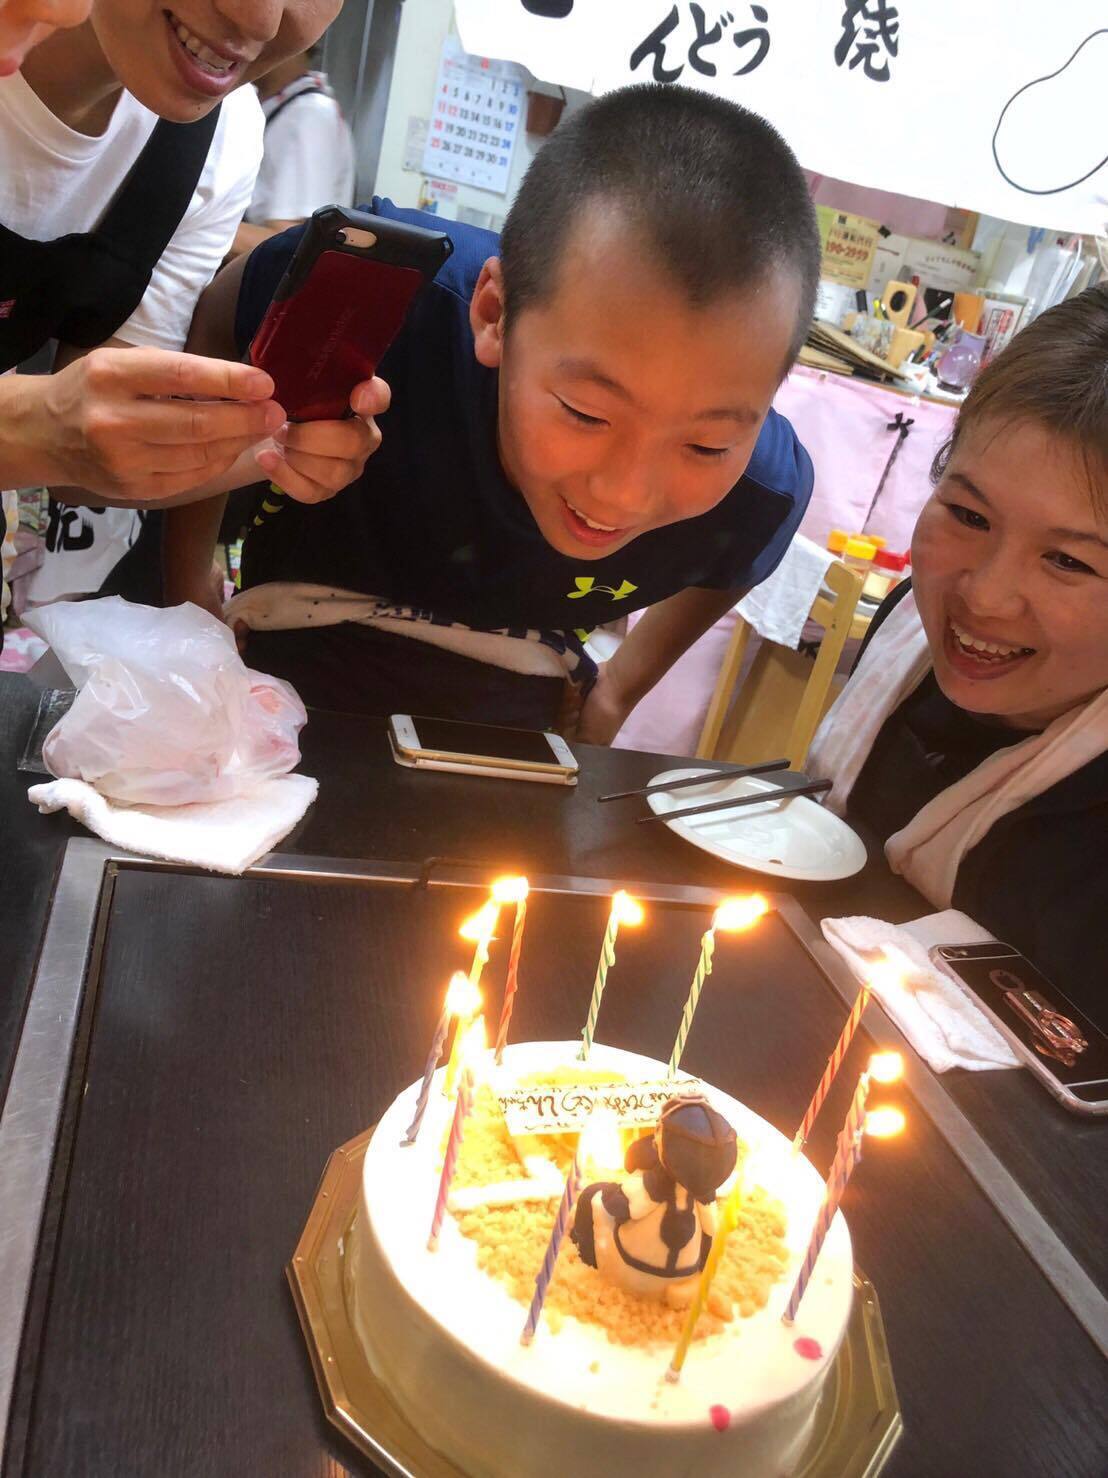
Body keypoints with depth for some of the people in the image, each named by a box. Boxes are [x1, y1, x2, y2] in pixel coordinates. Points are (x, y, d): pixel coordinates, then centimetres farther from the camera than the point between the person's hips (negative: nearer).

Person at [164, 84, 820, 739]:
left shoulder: (760, 488, -22)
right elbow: (207, 337, -7)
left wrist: (621, 687, 5)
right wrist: (188, 595, -8)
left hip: (506, 721, 1)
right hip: (283, 666, 0)